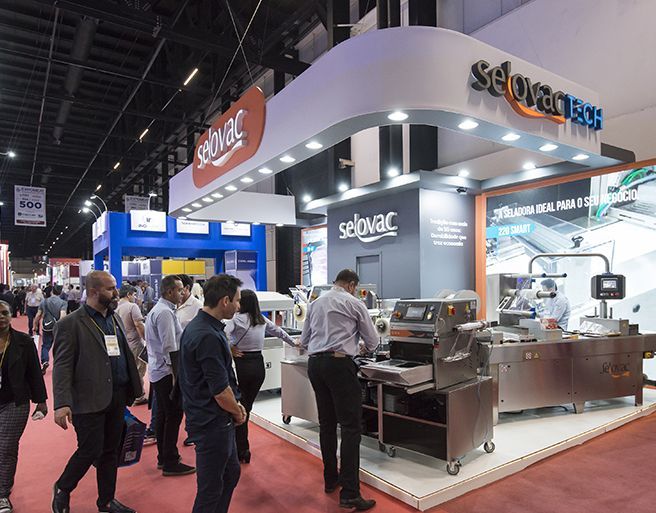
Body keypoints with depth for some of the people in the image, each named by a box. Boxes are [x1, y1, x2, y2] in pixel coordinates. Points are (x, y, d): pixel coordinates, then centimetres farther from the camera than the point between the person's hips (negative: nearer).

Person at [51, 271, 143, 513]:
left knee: (110, 452, 15)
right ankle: (62, 489, 31)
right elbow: (62, 366, -13)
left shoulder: (115, 318, 10)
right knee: (91, 451, 2)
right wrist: (62, 404, -21)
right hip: (89, 400, -6)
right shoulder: (70, 324, -10)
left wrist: (132, 389, 10)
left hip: (117, 398, 6)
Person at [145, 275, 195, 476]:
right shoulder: (165, 312, -19)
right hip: (167, 371, -11)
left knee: (162, 414, 17)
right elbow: (170, 347, -22)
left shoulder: (156, 310, 14)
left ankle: (163, 457, 29)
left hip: (157, 370, 11)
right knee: (173, 416, -2)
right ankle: (170, 463, 6)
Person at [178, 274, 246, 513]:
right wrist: (238, 412, -5)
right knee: (211, 488, 7)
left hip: (213, 420, 10)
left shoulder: (198, 327, 6)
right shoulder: (208, 336, -26)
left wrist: (235, 406, 8)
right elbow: (220, 391, -24)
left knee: (231, 473, 23)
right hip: (212, 422, -10)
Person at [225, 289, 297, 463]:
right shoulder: (262, 319, 9)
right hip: (258, 365, 5)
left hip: (242, 365, -5)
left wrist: (230, 348, -9)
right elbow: (278, 331, 24)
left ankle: (242, 450, 11)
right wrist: (294, 343, 38)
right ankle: (242, 447, 19)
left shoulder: (237, 318, -8)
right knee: (247, 406, 13)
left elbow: (223, 334, -25)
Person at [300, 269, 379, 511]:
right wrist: (364, 347, 28)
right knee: (351, 426, -3)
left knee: (326, 423, 16)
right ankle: (349, 493, -4)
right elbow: (372, 341, 7)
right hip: (339, 364, -6)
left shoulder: (315, 303, 13)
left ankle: (330, 480, 27)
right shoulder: (354, 303, -1)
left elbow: (304, 340, 18)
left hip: (315, 364, 6)